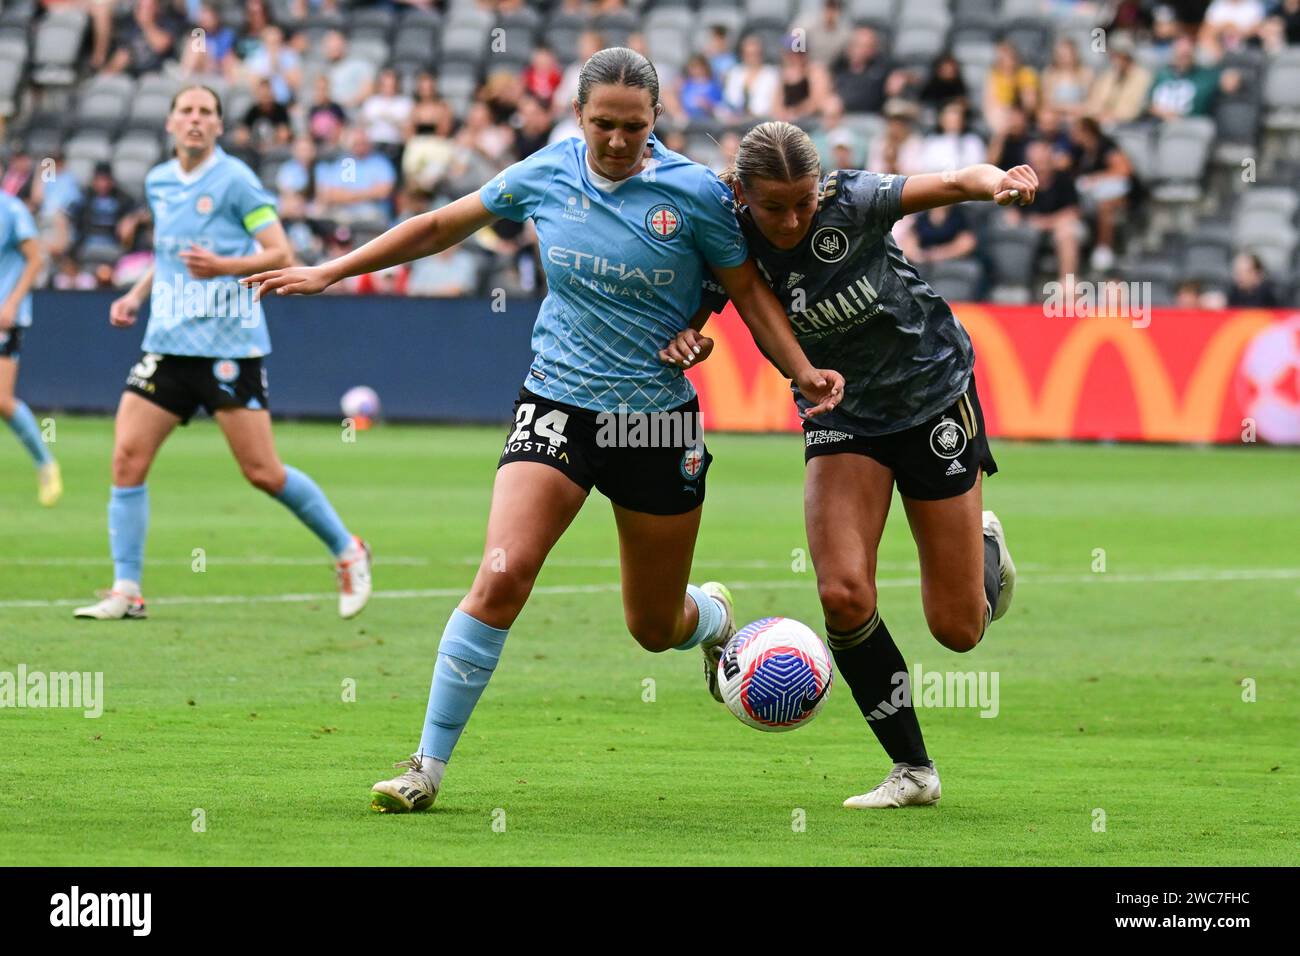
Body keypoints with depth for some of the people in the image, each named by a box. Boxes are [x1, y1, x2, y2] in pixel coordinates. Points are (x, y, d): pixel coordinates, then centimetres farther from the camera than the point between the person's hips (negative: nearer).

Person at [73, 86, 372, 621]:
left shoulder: (235, 180, -7)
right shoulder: (158, 182, 12)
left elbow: (280, 254, -9)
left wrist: (225, 266, -25)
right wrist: (136, 295, 15)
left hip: (229, 344, -6)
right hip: (167, 343, 6)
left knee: (262, 472, -6)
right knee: (127, 457, -7)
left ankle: (347, 552, 15)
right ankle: (126, 591, -2)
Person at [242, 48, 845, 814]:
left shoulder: (695, 193, -9)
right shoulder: (546, 176, -2)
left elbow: (748, 289, 1)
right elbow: (442, 226, 11)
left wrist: (802, 370, -13)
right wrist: (330, 272, 12)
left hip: (658, 422, -1)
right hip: (557, 406, 1)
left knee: (655, 628, 11)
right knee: (501, 578, -21)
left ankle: (714, 617, 51)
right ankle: (429, 765, -14)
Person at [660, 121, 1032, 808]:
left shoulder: (851, 203, -26)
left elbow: (958, 183, -34)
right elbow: (685, 326, -5)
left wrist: (1000, 183, -57)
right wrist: (685, 341, -29)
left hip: (933, 392, -2)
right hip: (841, 414, 3)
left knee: (957, 629, 1)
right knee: (843, 594, -20)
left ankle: (984, 544, 39)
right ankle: (912, 771, -2)